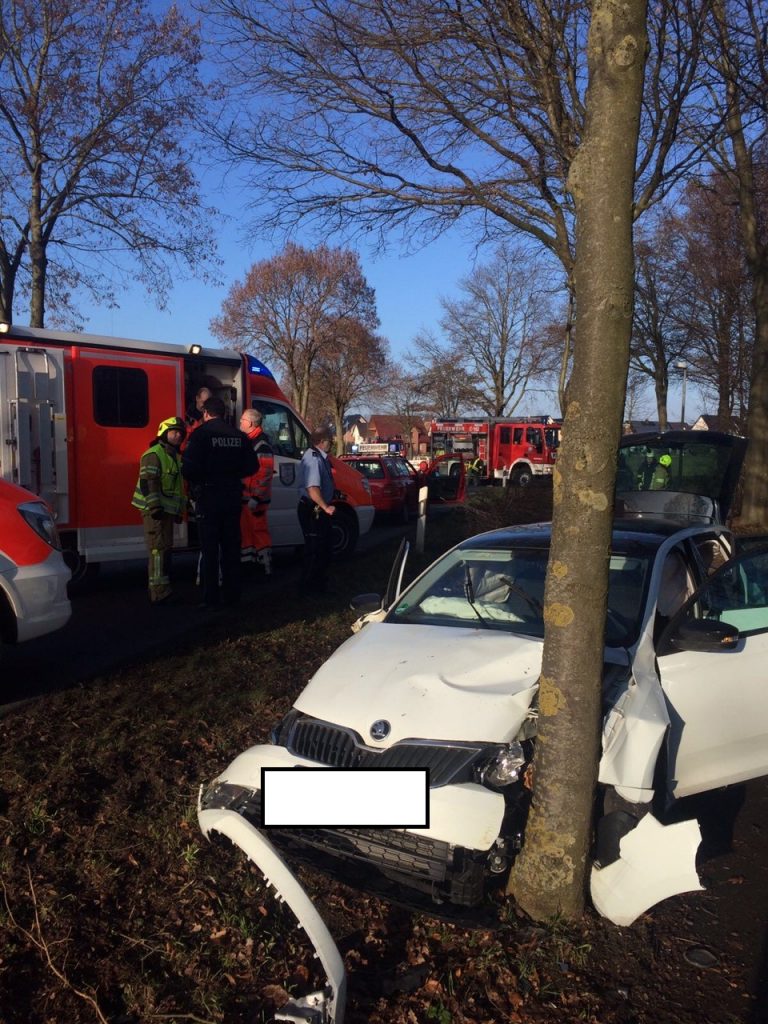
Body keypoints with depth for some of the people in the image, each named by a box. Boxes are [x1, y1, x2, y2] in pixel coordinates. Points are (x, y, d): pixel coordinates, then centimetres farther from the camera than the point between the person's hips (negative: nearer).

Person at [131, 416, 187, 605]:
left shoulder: (175, 456, 19)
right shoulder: (153, 454, -11)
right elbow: (147, 483, -19)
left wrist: (178, 510, 23)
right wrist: (155, 507, -25)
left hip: (167, 510, 10)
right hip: (155, 510, -10)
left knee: (165, 549, 13)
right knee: (159, 549, -13)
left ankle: (159, 589, 23)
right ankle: (159, 593, -15)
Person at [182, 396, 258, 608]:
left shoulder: (201, 434, -10)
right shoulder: (238, 435, 5)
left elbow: (189, 467, -19)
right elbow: (252, 466, 4)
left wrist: (195, 482, 1)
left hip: (208, 497, -4)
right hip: (232, 497, 4)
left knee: (209, 550, 2)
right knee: (231, 548, 13)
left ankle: (210, 598, 3)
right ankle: (232, 595, 18)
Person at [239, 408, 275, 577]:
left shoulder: (262, 444, -16)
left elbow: (265, 473, -21)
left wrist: (256, 497, -23)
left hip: (255, 498, -10)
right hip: (244, 496, 10)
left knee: (259, 530, -5)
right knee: (245, 530, 16)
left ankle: (265, 566, 0)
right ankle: (247, 562, 26)